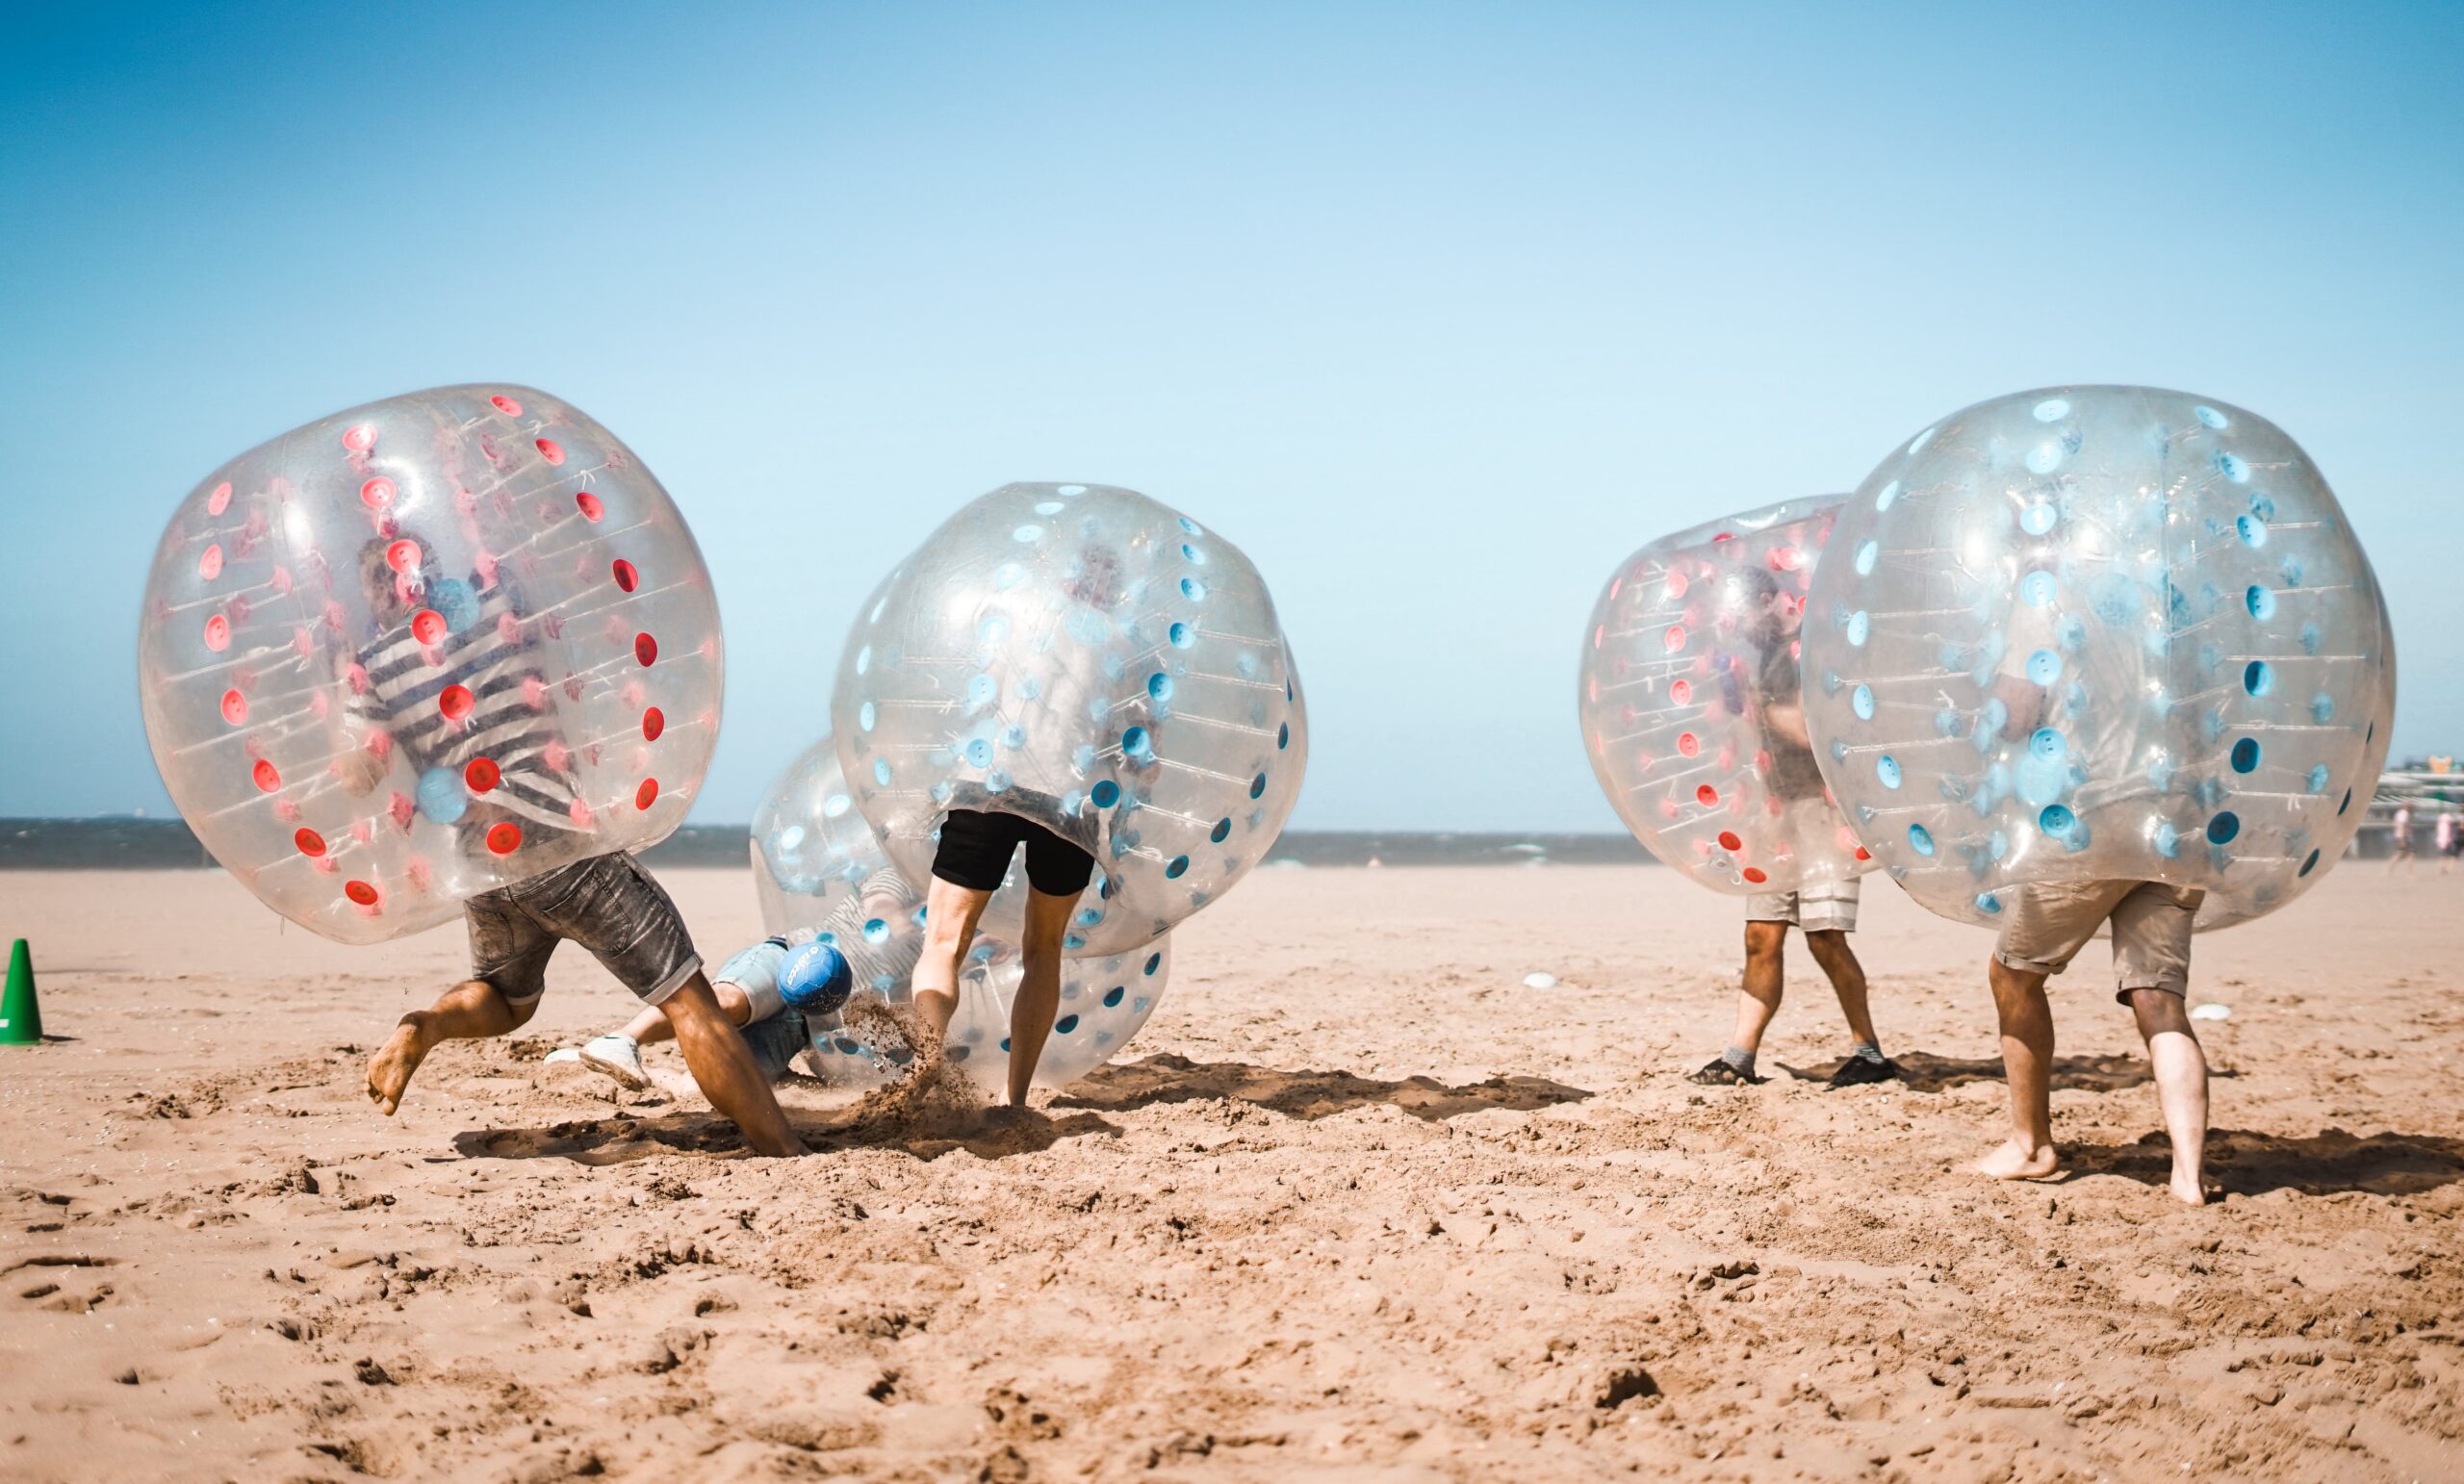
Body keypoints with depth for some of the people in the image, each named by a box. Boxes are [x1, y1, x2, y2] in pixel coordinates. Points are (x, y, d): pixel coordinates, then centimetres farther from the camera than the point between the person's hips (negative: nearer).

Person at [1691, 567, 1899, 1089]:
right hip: (1778, 809, 8)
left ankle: (1869, 1052, 0)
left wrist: (1755, 703, -12)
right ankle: (1739, 1057, 1)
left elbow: (1809, 732, -18)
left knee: (1825, 937, -10)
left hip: (1822, 805, -8)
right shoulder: (1769, 653, 16)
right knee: (1762, 936, 2)